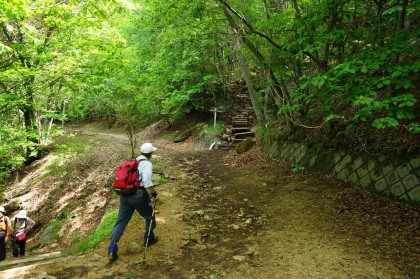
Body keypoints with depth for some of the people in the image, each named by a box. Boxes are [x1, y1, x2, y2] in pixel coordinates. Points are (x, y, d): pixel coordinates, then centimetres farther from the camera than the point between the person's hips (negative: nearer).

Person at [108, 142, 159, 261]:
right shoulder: (147, 164, -9)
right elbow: (147, 180, -24)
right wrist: (154, 194, -14)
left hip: (125, 194, 7)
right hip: (138, 195, -7)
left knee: (121, 221, 10)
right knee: (150, 216, 19)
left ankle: (112, 250, 7)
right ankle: (149, 238, 36)